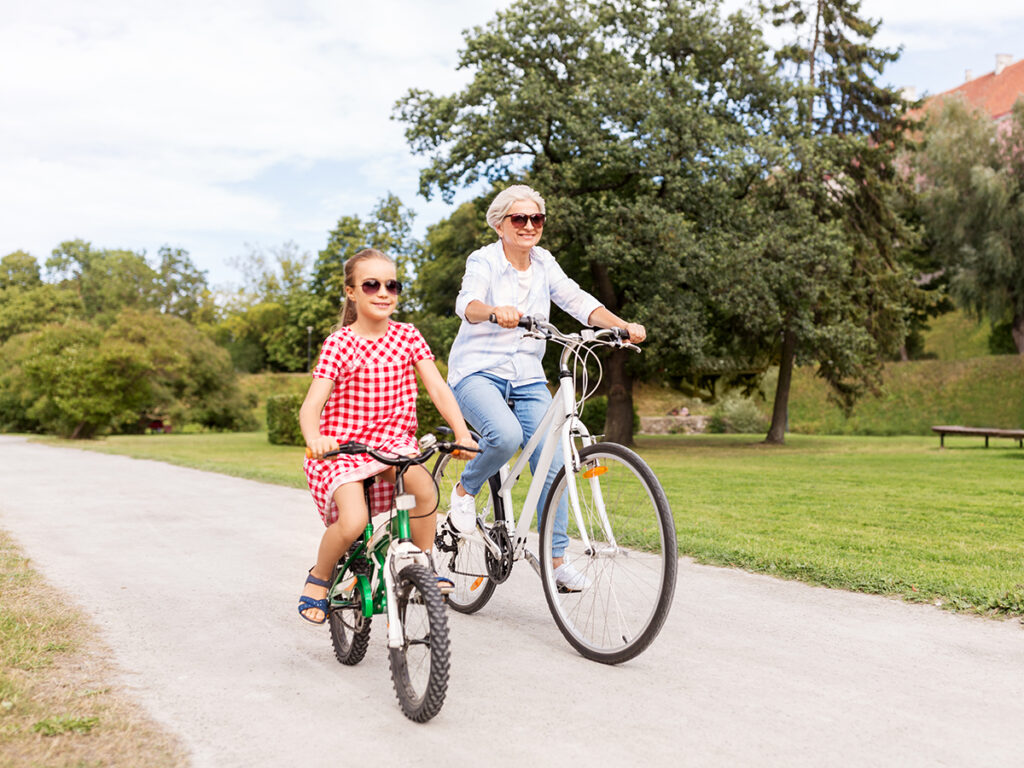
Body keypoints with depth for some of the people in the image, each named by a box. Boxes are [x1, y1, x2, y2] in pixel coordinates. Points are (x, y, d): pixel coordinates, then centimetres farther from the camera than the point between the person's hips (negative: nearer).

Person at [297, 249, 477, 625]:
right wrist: (315, 439, -38)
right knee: (353, 523, -25)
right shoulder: (339, 344, -8)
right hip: (342, 448, -3)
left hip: (392, 443, 3)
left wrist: (462, 435, -18)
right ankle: (318, 579, 6)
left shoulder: (408, 337, 2)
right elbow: (311, 405, -16)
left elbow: (438, 388, -3)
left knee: (424, 486, -28)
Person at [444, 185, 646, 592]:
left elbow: (577, 301, -3)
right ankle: (465, 490, -1)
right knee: (506, 435, -33)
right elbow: (468, 304, -28)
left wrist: (623, 326, -20)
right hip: (478, 372, -5)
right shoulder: (484, 261, -9)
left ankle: (556, 559, 4)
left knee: (553, 463, -7)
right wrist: (495, 311, -52)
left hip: (527, 379, 5)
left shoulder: (543, 263, 7)